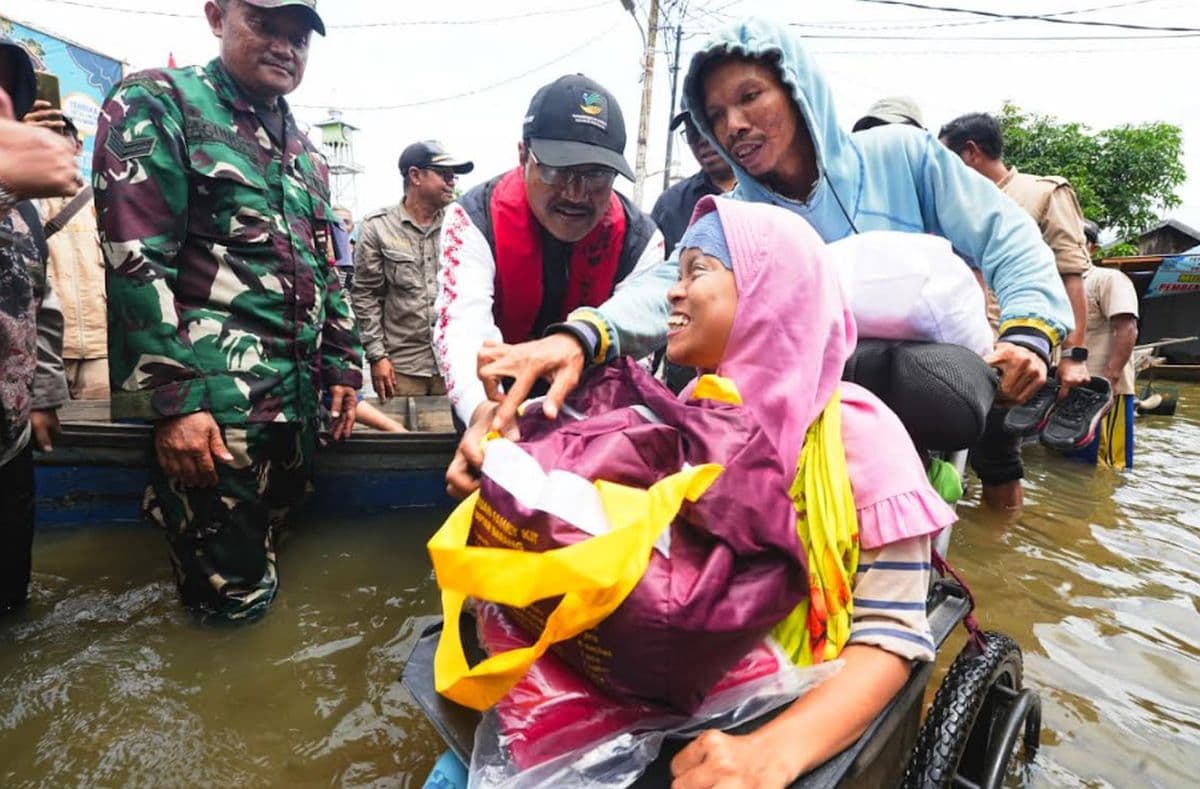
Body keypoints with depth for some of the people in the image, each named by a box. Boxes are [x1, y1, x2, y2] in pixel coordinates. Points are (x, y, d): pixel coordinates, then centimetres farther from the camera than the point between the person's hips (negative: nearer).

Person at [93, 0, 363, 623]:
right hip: (215, 405, -6)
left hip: (298, 400, 7)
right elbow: (134, 263, -12)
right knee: (231, 600, -1)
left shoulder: (304, 151, 19)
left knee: (260, 582, 17)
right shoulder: (157, 104, -2)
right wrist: (173, 399, -18)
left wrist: (342, 364, 15)